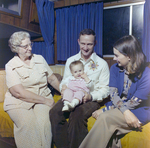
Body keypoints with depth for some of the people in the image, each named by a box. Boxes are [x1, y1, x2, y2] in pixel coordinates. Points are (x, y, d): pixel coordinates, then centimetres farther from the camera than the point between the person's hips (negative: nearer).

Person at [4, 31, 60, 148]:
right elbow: (19, 93, -13)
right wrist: (45, 101, -15)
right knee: (27, 123, -31)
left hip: (43, 98, 3)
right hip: (19, 103, -2)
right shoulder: (11, 66, -3)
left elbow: (52, 79, 18)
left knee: (44, 120, -27)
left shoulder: (40, 59, 11)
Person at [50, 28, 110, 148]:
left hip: (91, 99, -3)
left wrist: (91, 96, -18)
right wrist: (64, 90, -6)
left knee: (77, 115, -34)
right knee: (55, 112, -26)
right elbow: (64, 81, 18)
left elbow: (105, 89, 1)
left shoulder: (102, 64, 3)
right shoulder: (70, 60, 14)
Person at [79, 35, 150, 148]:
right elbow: (113, 94, -8)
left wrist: (104, 111, -18)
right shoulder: (115, 68, 0)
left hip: (138, 111, -4)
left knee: (105, 118, -28)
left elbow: (133, 103, -17)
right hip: (117, 107, 4)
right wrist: (125, 112, -28)